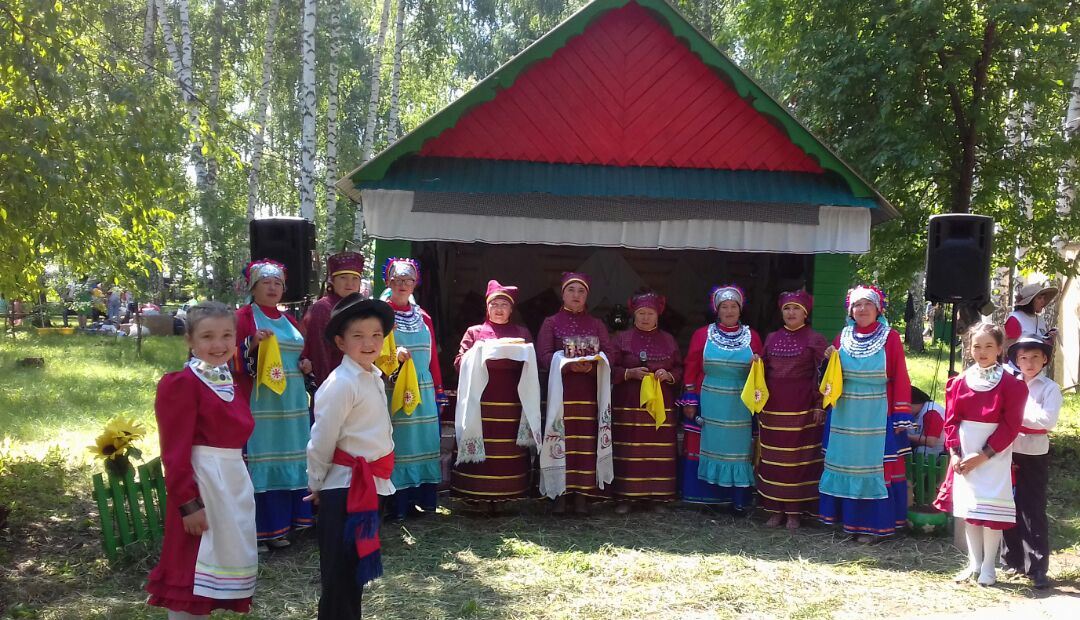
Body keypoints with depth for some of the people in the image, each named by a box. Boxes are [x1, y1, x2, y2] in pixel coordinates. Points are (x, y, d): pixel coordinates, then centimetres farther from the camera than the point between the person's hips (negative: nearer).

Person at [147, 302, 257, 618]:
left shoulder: (229, 382, 12)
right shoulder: (182, 383, -14)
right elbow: (175, 451, -17)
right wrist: (188, 502, -20)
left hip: (234, 481, 9)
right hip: (201, 481, -9)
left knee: (226, 564, 17)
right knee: (193, 572, 0)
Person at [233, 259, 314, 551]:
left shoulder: (289, 321, 18)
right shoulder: (244, 316, -1)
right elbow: (233, 360, -8)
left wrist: (305, 364, 7)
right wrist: (252, 344, -24)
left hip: (291, 403, 7)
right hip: (259, 403, -7)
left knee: (288, 459, 7)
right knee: (259, 462, -9)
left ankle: (278, 526, 16)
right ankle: (256, 530, -4)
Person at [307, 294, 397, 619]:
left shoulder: (375, 378, 9)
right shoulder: (340, 384, -18)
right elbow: (321, 441, -14)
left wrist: (376, 480, 17)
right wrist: (315, 486, -4)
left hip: (369, 485, 8)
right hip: (344, 488, -8)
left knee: (356, 569, 18)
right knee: (339, 574, 0)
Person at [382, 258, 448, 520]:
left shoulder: (423, 317, 15)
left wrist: (438, 391, 14)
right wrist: (392, 354, -22)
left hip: (424, 391, 5)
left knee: (424, 442, 6)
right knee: (398, 443, -4)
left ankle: (424, 499, 14)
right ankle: (398, 505, 2)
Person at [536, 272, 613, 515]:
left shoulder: (597, 324, 17)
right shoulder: (551, 322, 9)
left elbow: (608, 353, 7)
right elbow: (544, 355, -3)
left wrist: (592, 364, -15)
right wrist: (569, 364, -19)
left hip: (589, 393, 2)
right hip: (560, 391, -2)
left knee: (586, 440, -3)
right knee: (561, 439, -6)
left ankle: (582, 494, 1)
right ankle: (560, 493, -2)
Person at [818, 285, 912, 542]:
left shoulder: (890, 338, -2)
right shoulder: (842, 338, 8)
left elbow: (900, 379, -5)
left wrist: (901, 417, -8)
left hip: (877, 416, -3)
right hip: (845, 415, 3)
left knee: (875, 466, -1)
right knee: (846, 463, 7)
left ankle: (871, 524, 8)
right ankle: (848, 518, 17)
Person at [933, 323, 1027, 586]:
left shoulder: (1011, 384, -7)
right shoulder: (959, 382, 4)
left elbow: (1010, 426, -9)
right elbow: (951, 420, 5)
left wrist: (983, 455, -14)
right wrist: (954, 453, -7)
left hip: (994, 454, -4)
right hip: (964, 454, 4)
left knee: (991, 510, -3)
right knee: (968, 508, 10)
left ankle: (988, 567, 9)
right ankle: (974, 563, 21)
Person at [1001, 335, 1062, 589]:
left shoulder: (1050, 388, -2)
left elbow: (1048, 420, -17)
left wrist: (1019, 411, -14)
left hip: (1035, 456, -4)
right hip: (1009, 453, 4)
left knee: (1033, 511, -4)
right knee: (1011, 508, 10)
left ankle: (1038, 568, 0)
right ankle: (1012, 560, 22)